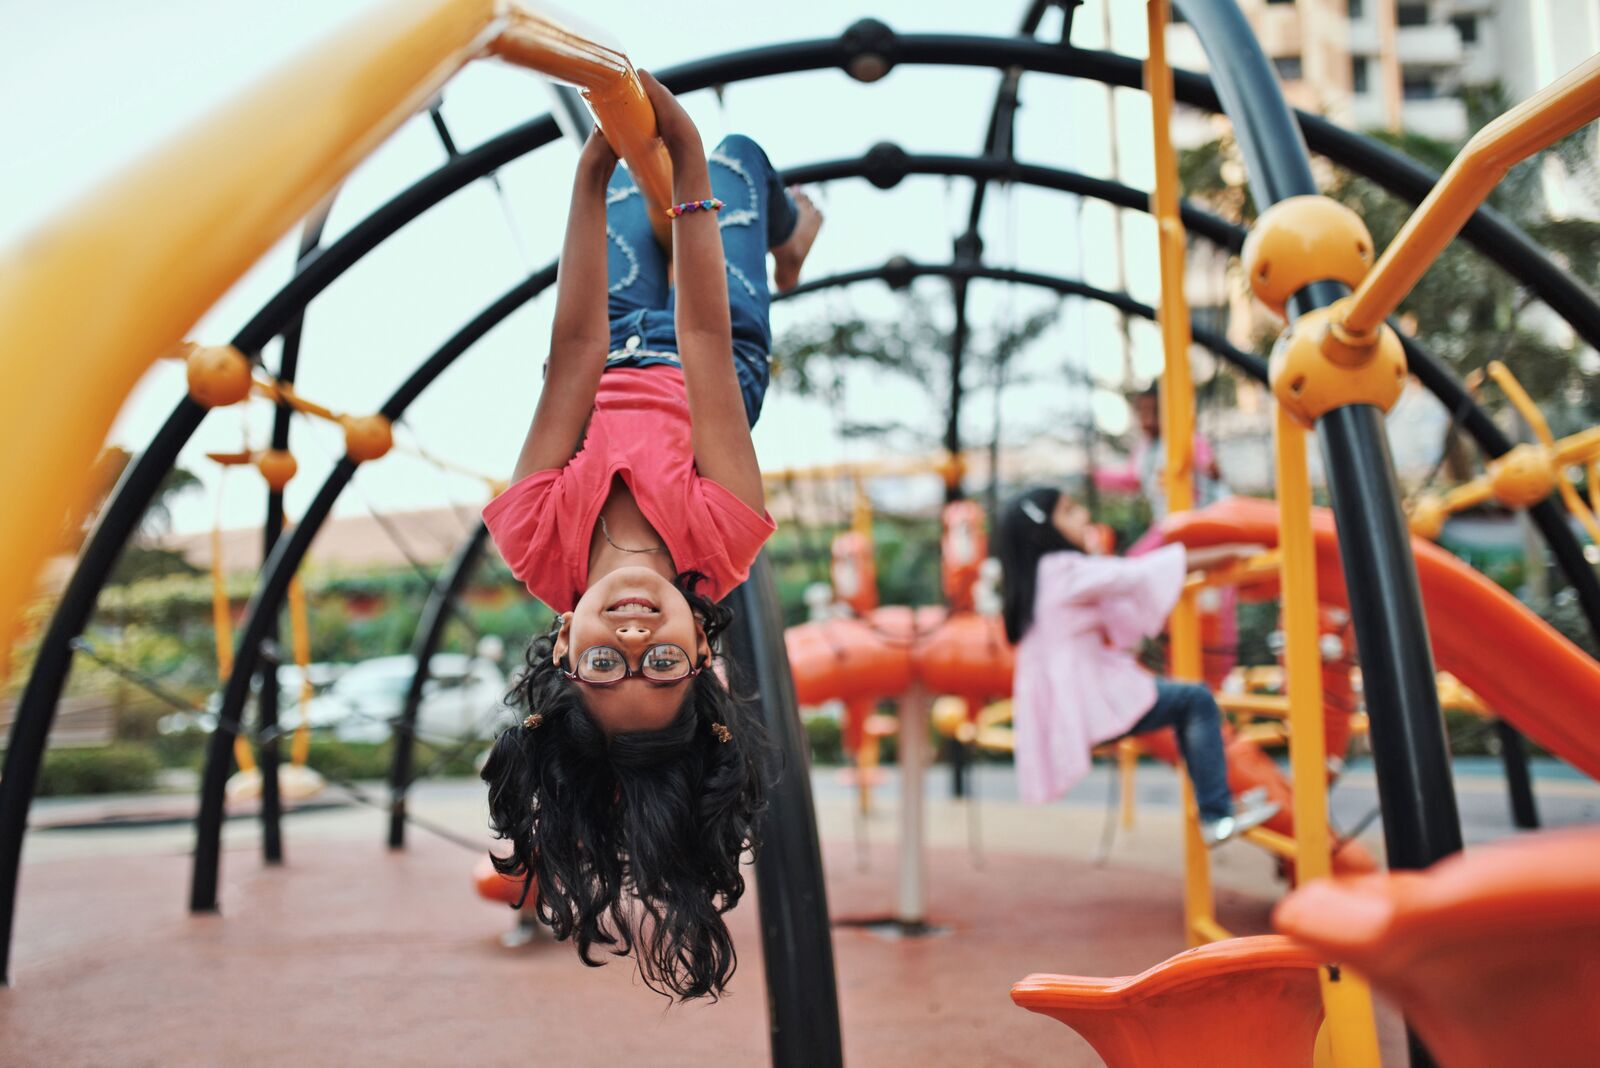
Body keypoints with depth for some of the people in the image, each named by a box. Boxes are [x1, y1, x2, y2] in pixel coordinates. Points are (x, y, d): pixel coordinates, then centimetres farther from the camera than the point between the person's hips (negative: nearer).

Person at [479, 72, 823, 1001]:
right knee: (740, 155, 16)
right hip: (696, 364, -1)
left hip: (619, 353, 1)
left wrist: (590, 182, -47)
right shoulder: (715, 546, -48)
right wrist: (691, 168, -48)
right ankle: (791, 239, 56)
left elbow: (577, 354, -47)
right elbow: (706, 340, -50)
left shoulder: (548, 548, -45)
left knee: (634, 182, 24)